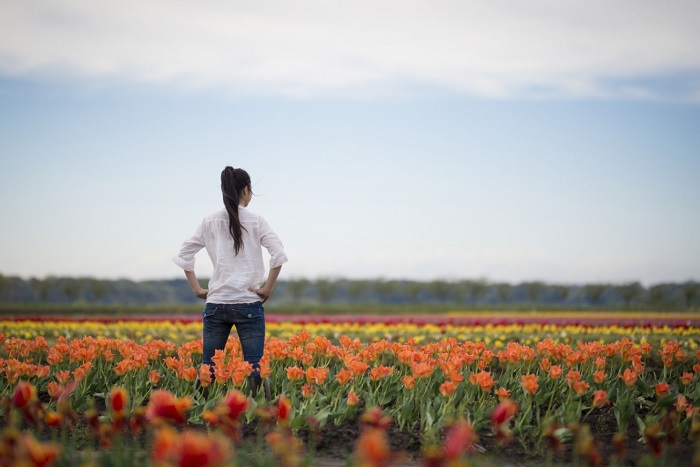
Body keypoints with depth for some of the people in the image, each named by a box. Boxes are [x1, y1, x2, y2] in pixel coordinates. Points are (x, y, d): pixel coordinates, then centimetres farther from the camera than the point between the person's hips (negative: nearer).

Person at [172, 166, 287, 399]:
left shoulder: (210, 221, 7)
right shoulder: (256, 221, 0)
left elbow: (184, 254, 7)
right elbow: (279, 255, -12)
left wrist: (197, 289, 10)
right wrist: (267, 288, -6)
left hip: (216, 303, 3)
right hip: (248, 302, -2)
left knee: (208, 368, 6)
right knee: (253, 369, -2)